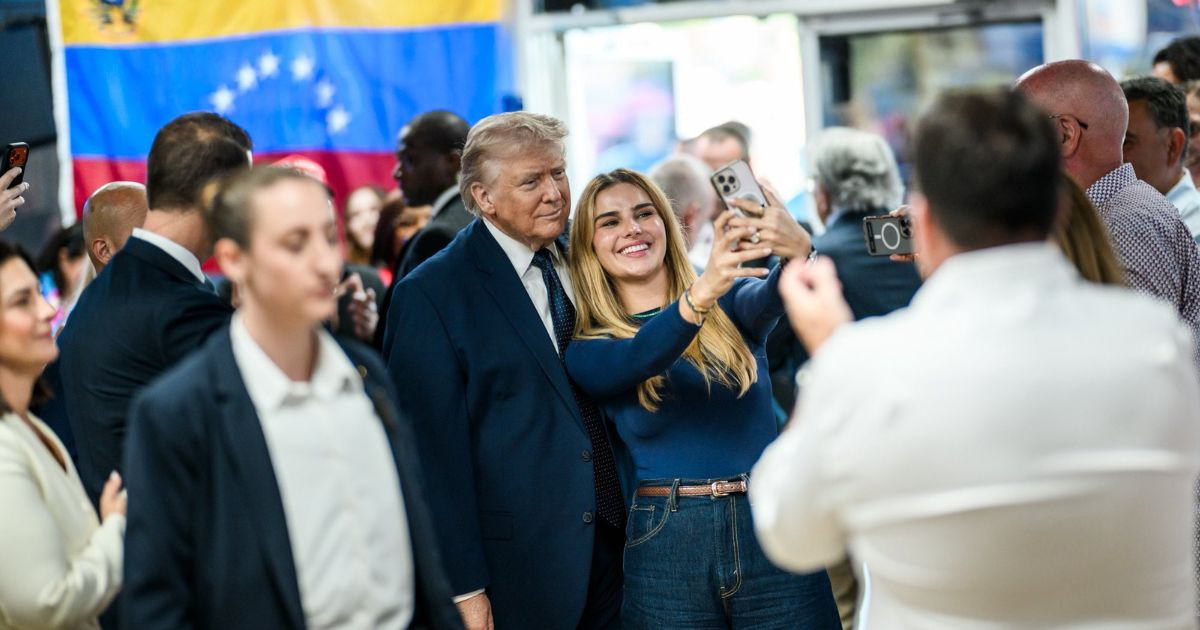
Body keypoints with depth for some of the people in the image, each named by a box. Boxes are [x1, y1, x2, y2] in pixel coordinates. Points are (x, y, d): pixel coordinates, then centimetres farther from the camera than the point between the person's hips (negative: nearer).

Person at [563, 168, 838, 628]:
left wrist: (798, 250, -39)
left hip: (774, 530, 1)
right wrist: (701, 293, -37)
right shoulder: (587, 351, 2)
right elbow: (637, 358, -18)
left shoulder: (732, 303, 5)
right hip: (664, 550, 0)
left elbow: (772, 298, -16)